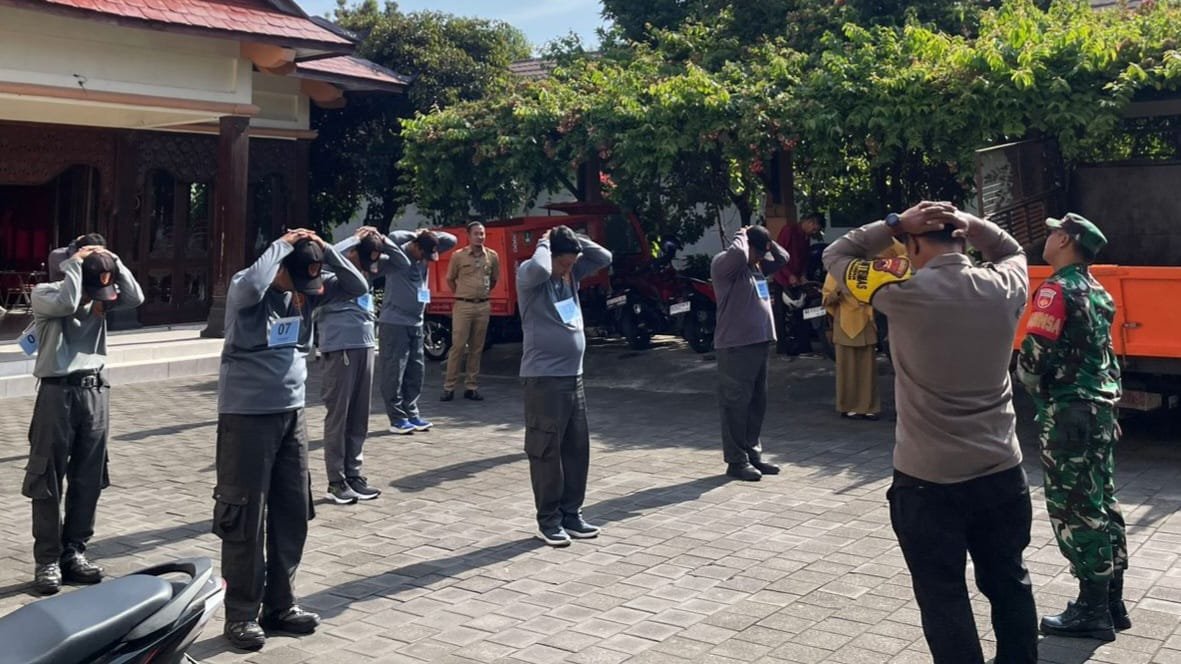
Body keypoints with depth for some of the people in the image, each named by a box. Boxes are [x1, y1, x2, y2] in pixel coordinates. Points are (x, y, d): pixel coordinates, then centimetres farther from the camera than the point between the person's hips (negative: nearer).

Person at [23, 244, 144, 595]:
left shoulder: (101, 298, 8)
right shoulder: (44, 294, -5)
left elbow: (136, 298, -5)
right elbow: (67, 303, -25)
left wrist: (113, 261, -7)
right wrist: (75, 262, -14)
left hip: (96, 391, 5)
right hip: (58, 392, -5)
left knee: (88, 479, 9)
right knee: (48, 481, 0)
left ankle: (73, 552, 19)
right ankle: (47, 559, 7)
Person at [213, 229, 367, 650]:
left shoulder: (307, 291, 5)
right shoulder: (247, 291, -13)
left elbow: (357, 287, 2)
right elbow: (251, 285, -36)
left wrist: (324, 250, -8)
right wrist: (281, 245, -22)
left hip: (292, 414, 7)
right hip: (247, 417, -7)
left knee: (293, 513, 12)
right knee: (246, 518, 0)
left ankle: (280, 605, 25)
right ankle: (241, 614, 11)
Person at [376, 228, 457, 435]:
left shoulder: (426, 254, 9)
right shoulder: (397, 256, -10)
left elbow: (451, 241, 12)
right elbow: (393, 238, -30)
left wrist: (430, 235, 0)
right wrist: (415, 236, -16)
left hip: (416, 324, 7)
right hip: (394, 323, -7)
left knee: (416, 371, 10)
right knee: (394, 372, -4)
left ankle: (411, 414, 19)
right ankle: (397, 419, 1)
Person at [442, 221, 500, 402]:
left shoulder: (492, 256, 4)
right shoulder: (459, 256, -3)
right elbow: (450, 279, 9)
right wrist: (462, 296, 10)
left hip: (483, 307, 3)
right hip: (463, 306, -3)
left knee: (477, 348, 8)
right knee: (458, 346, -4)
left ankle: (471, 387, 15)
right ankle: (449, 387, 1)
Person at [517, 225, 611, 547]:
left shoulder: (572, 273, 10)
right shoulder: (528, 274, -10)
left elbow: (604, 257, 9)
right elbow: (539, 268, -33)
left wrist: (574, 240, 1)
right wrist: (545, 243, -14)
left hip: (574, 376, 8)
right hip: (543, 378, -8)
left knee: (577, 448, 12)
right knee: (547, 451, -1)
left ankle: (571, 514, 22)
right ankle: (548, 520, 9)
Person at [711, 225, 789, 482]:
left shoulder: (757, 266, 16)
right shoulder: (723, 263, -10)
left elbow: (782, 258, 26)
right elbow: (738, 254, -31)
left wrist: (766, 241, 11)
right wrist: (742, 236, -11)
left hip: (760, 342, 9)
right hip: (735, 346, -9)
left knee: (757, 403, 14)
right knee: (736, 404, -4)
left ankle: (753, 453, 24)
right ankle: (736, 460, 2)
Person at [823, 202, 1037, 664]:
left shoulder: (905, 293, -14)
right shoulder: (1003, 287, -2)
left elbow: (836, 256, 1)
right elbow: (1012, 250, 22)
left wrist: (894, 224, -4)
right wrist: (971, 223, 6)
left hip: (928, 479, -4)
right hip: (1002, 472, 5)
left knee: (944, 599, 7)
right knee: (1010, 584, 20)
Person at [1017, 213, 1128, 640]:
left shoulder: (1057, 290, -14)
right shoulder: (1099, 293, 14)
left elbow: (1034, 356, -18)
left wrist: (1036, 389, 0)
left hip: (1069, 412, -9)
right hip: (1101, 408, 9)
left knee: (1074, 510, -2)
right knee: (1102, 505, 14)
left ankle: (1093, 611, 4)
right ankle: (1112, 602, 23)